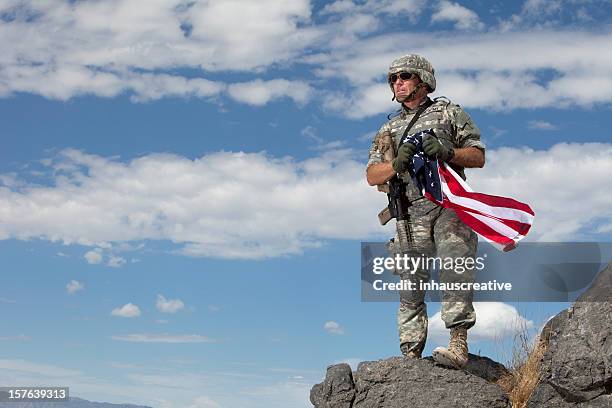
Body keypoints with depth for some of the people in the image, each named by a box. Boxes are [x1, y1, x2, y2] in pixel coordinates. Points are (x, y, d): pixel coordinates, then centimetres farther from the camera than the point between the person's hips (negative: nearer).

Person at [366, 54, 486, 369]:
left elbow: (478, 156, 9)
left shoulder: (449, 113, 15)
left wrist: (446, 152, -10)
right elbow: (372, 176, 14)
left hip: (448, 205, -3)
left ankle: (458, 346, -25)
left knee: (455, 270, -21)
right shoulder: (389, 129, 25)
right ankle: (411, 356, 0)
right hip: (410, 214, 3)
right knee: (410, 284, -2)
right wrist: (397, 163, -7)